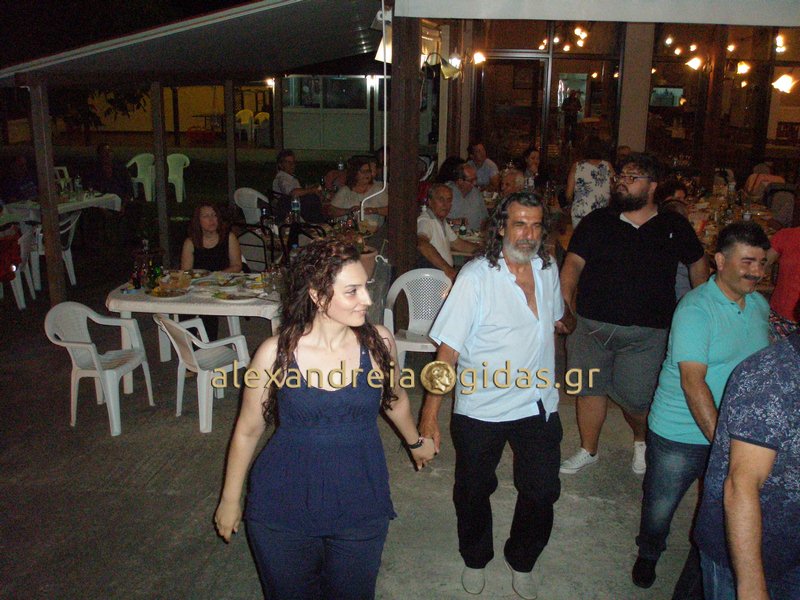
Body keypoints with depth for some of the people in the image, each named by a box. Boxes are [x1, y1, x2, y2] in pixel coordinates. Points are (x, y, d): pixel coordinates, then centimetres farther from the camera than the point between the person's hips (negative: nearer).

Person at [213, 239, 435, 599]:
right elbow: (248, 430, -3)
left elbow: (394, 398, 11)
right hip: (284, 507, -1)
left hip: (360, 507, 2)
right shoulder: (276, 353, -16)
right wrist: (230, 500, 7)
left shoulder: (379, 342, -11)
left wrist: (415, 442, 26)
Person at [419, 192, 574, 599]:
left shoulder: (548, 269, 0)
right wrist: (430, 415, -21)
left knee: (542, 492, 11)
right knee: (473, 491, 15)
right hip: (480, 409, -4)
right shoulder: (476, 276, -17)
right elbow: (447, 350, -19)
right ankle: (475, 559, 44)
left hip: (539, 406, 4)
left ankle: (521, 561, 40)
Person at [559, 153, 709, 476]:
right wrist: (564, 303, -16)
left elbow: (697, 263, 17)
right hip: (591, 324, 2)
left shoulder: (674, 227, 5)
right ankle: (588, 450, 30)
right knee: (589, 387, 9)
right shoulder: (597, 221, 3)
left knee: (635, 397, 1)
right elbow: (573, 263, -3)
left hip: (646, 331, -1)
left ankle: (642, 440, 36)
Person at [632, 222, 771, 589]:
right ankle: (649, 555, 43)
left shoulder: (761, 306, 3)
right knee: (660, 506, 13)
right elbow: (693, 382, -27)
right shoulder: (696, 309, -20)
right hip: (679, 435, -5)